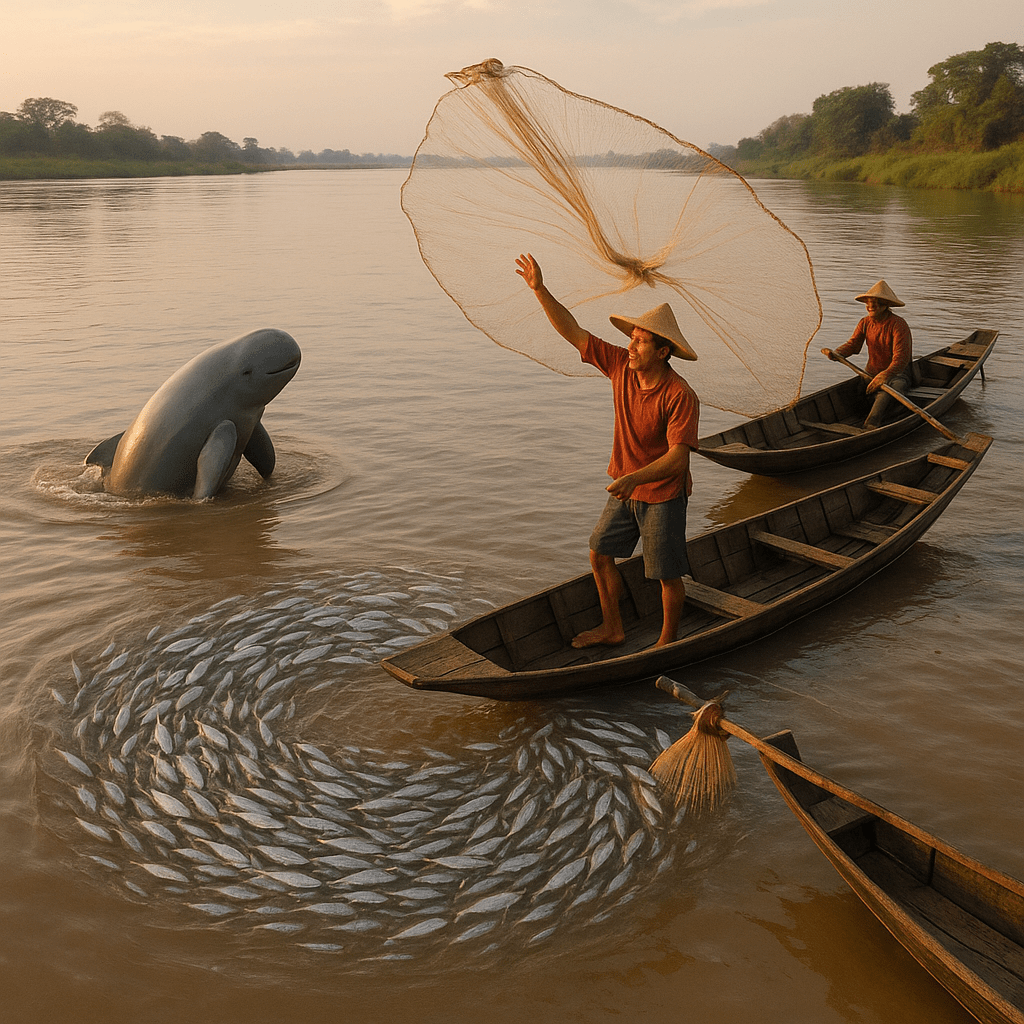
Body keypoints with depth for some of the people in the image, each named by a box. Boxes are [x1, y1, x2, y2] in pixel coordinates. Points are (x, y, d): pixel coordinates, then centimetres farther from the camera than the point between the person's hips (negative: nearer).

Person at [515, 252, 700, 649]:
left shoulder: (680, 396, -26)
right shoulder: (621, 365, -9)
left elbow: (678, 456, -31)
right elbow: (574, 333, -7)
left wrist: (635, 479, -45)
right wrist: (540, 290, -16)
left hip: (663, 494, -7)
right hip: (625, 488, 7)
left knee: (667, 574, 7)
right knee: (600, 555, 15)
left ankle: (668, 640, 28)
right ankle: (612, 629, 34)